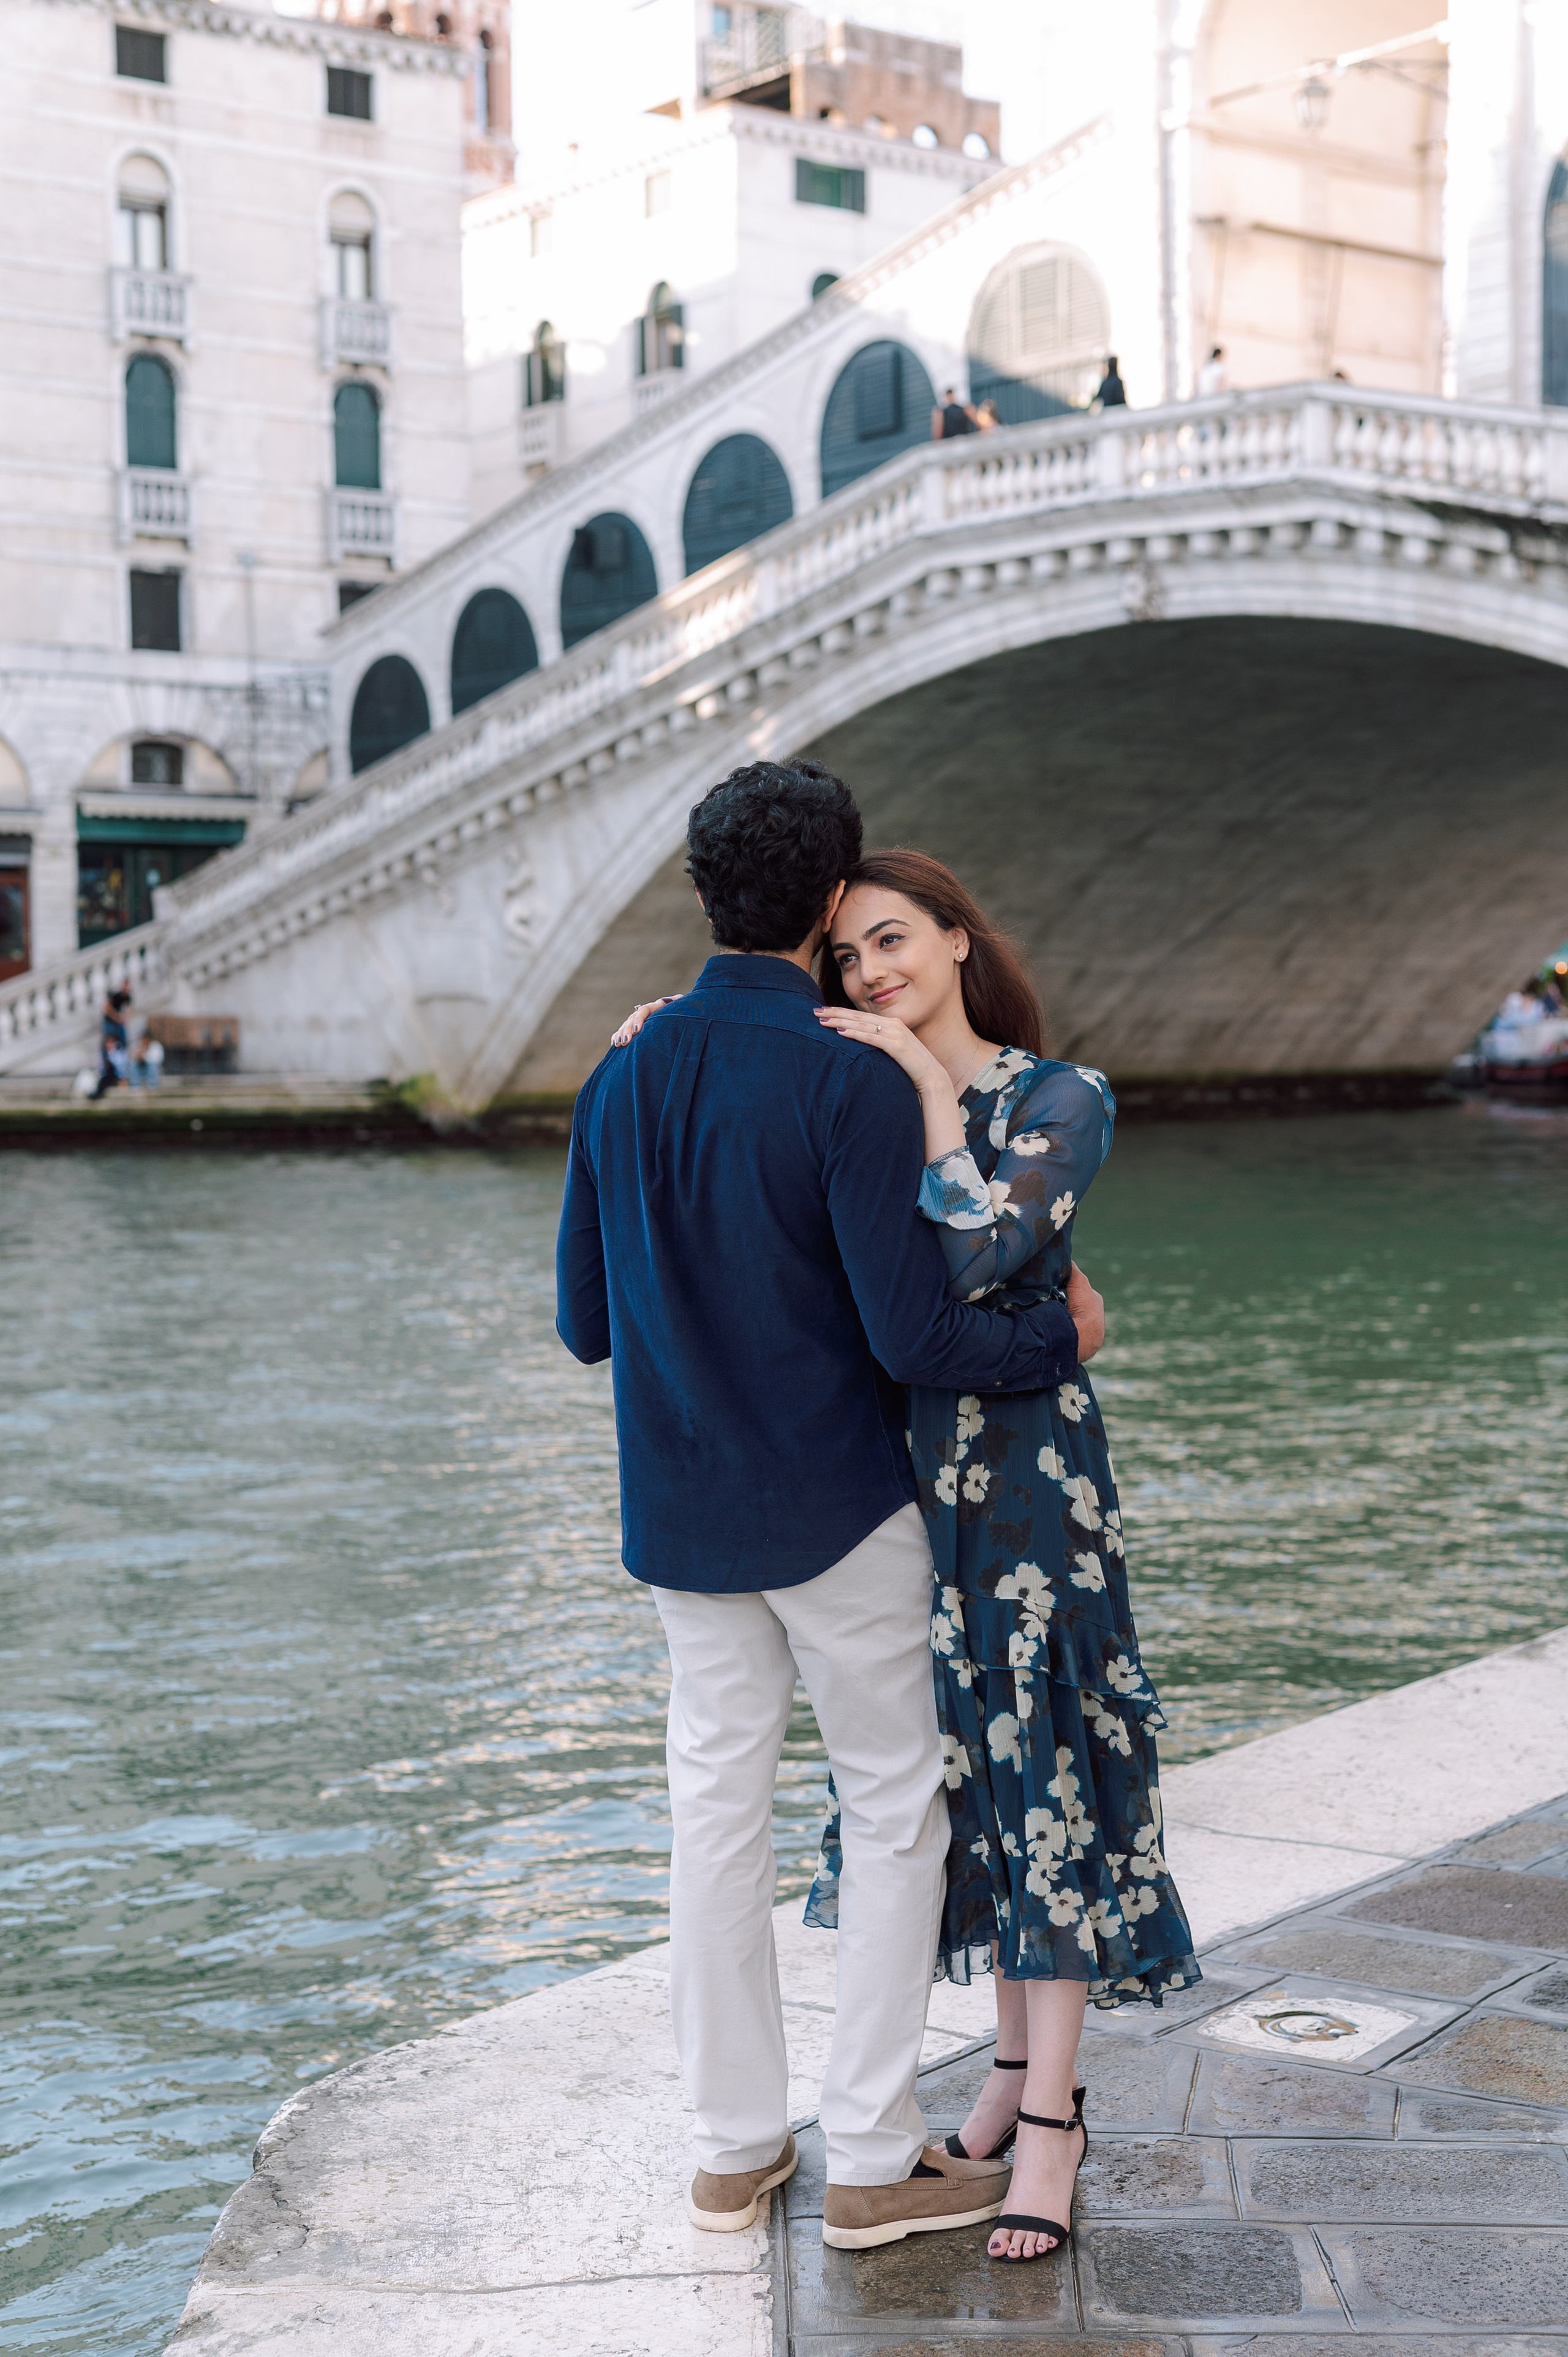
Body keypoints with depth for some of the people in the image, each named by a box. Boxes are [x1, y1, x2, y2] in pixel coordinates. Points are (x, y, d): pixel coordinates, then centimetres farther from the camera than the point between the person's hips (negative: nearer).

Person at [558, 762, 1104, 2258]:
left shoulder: (621, 1081, 2)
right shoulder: (851, 1083, -17)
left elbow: (583, 1324, 8)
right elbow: (910, 1336, -20)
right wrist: (1061, 1336, -3)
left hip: (683, 1512, 6)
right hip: (835, 1511, -6)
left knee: (716, 1809, 13)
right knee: (894, 1809, 8)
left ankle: (732, 2148, 23)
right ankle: (871, 2161, 12)